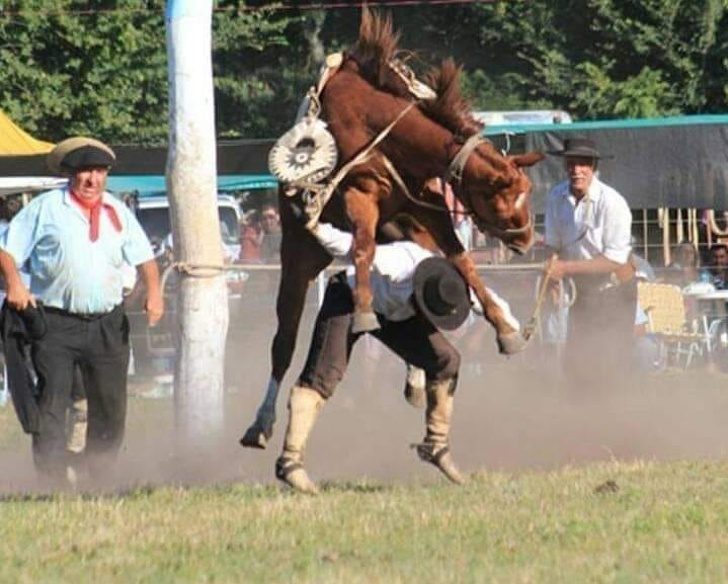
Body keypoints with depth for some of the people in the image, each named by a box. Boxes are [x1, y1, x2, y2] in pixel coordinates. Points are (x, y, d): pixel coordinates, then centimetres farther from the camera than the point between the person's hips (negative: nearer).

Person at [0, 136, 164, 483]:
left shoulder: (118, 213, 14)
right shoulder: (45, 209, 3)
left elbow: (143, 257, 17)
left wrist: (154, 292, -1)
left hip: (107, 324, 4)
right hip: (56, 324, -4)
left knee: (110, 407, 8)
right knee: (51, 402, -8)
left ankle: (99, 478, 21)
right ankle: (51, 478, -9)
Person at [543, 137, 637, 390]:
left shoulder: (612, 203, -24)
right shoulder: (557, 197, -9)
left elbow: (615, 260, -24)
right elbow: (553, 246, 2)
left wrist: (567, 267, -28)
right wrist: (551, 276, -15)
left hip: (614, 290, -5)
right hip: (581, 290, 5)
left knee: (612, 363, -3)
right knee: (575, 362, 12)